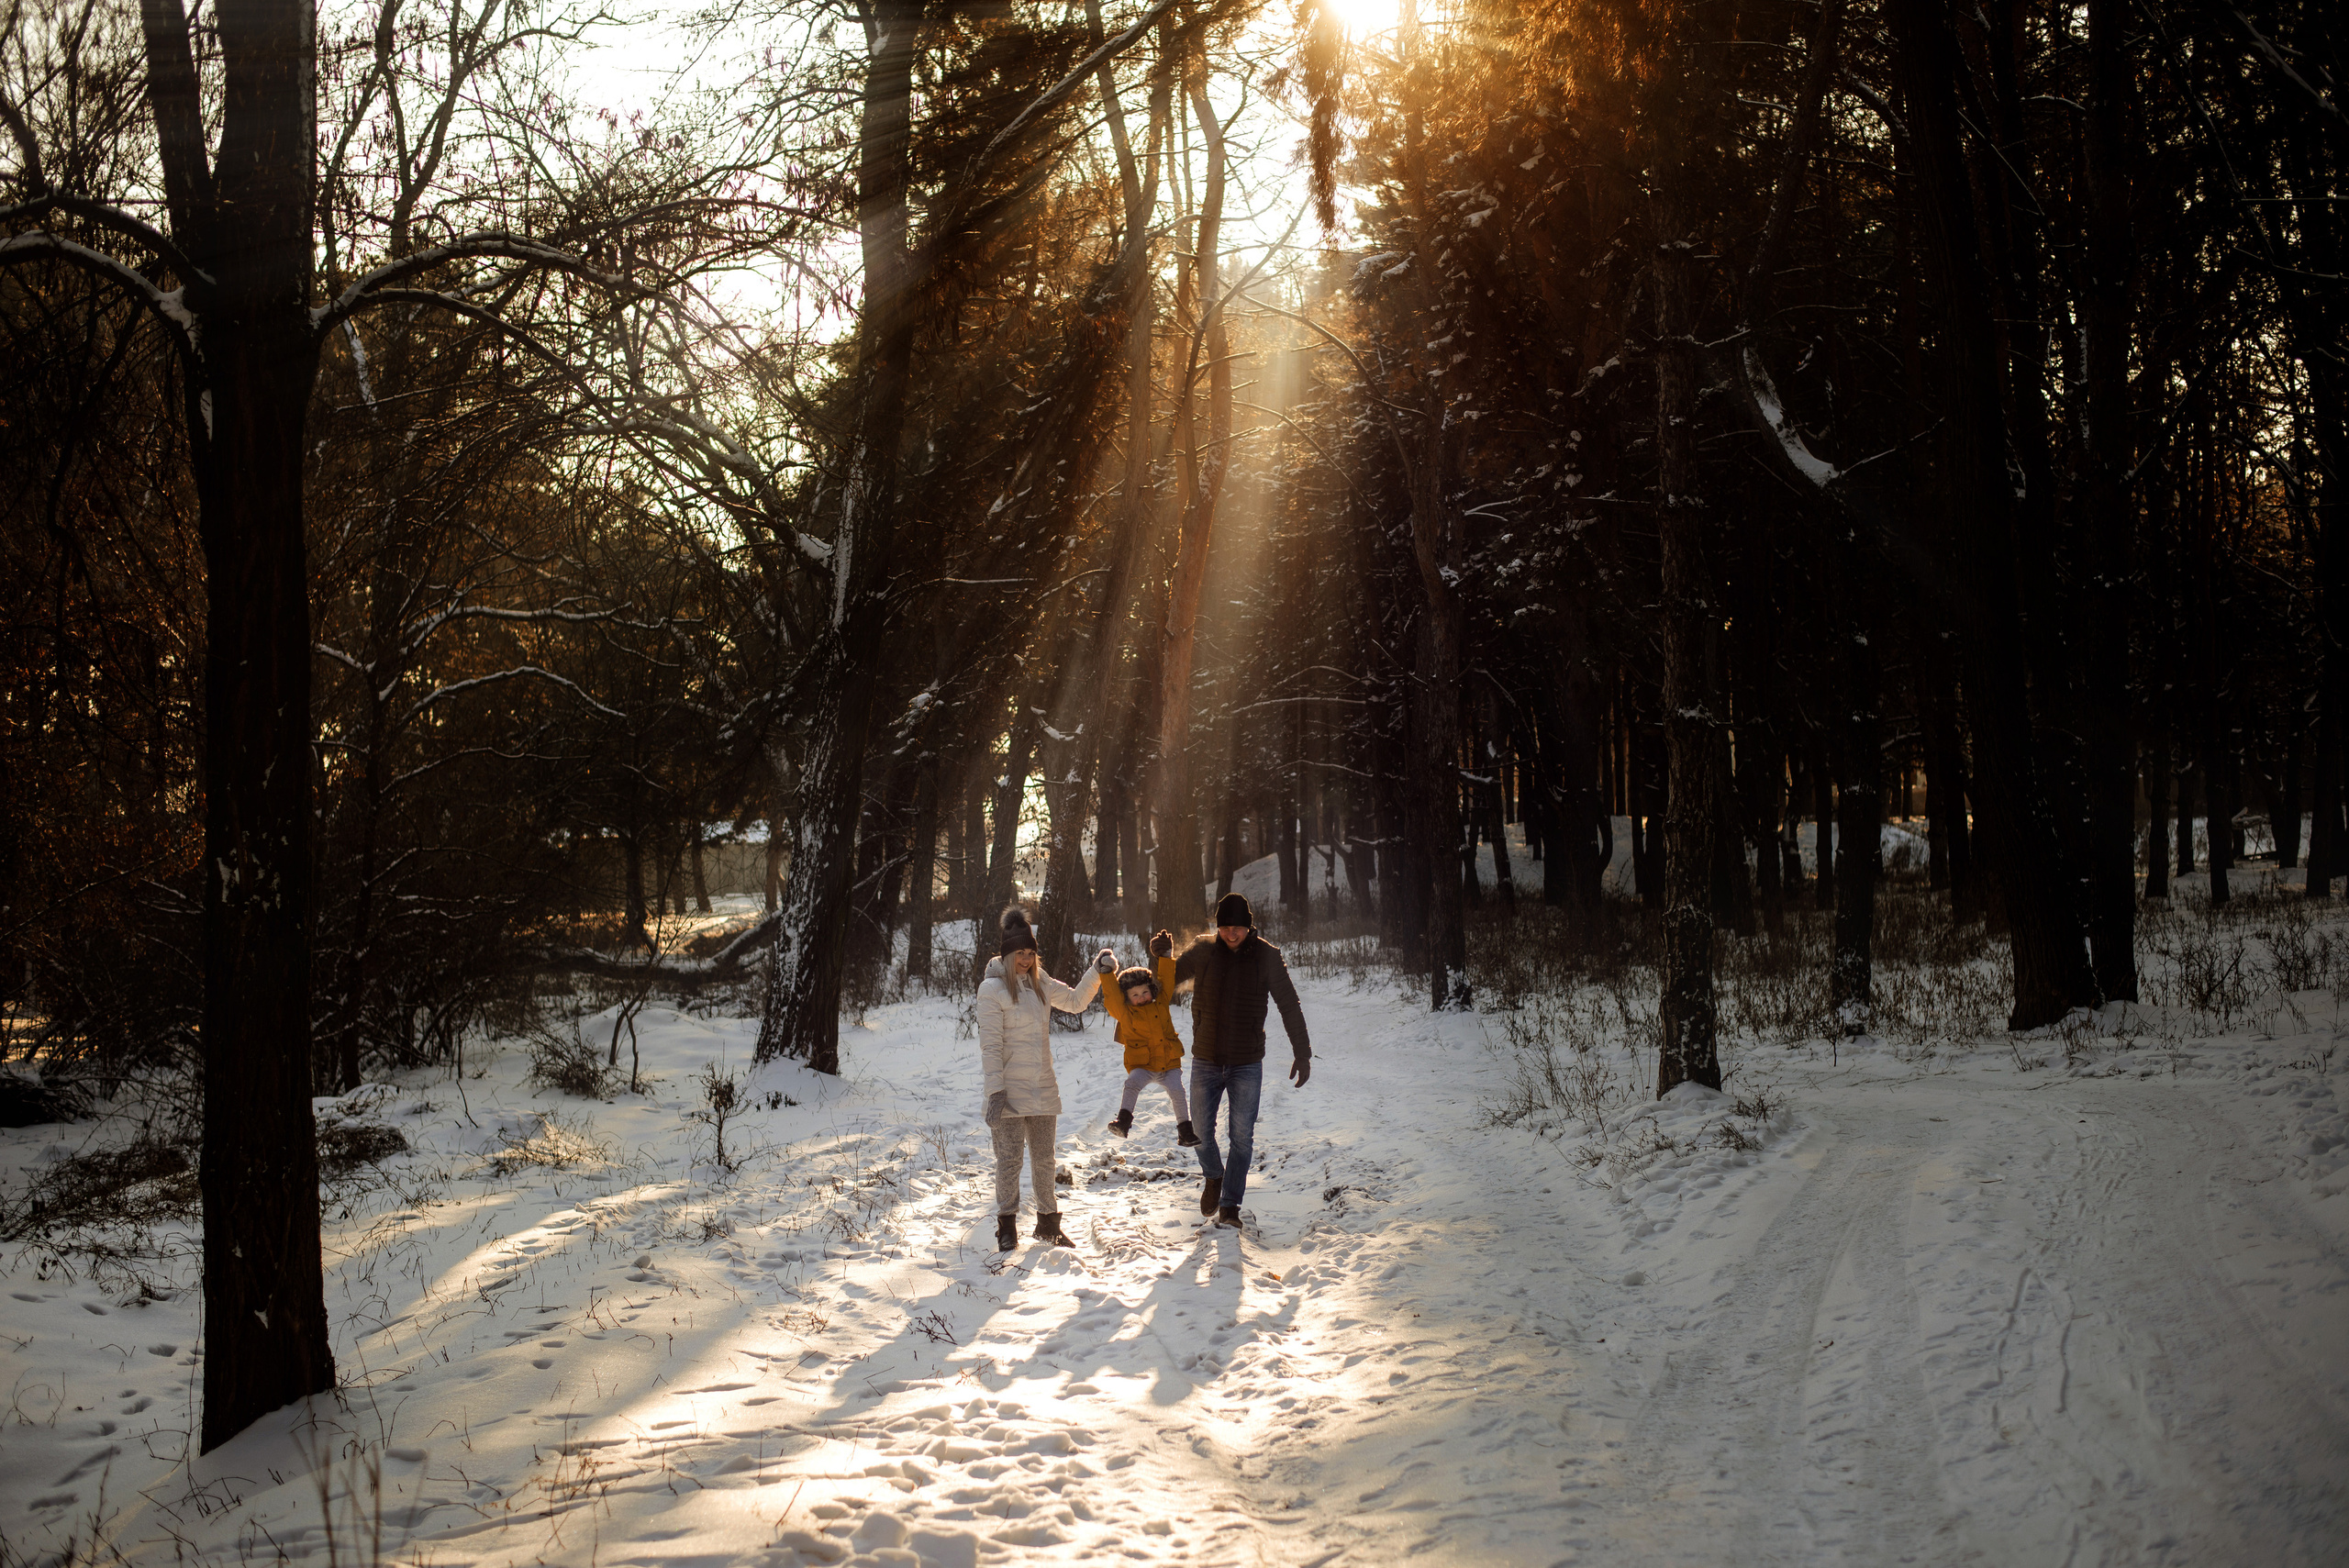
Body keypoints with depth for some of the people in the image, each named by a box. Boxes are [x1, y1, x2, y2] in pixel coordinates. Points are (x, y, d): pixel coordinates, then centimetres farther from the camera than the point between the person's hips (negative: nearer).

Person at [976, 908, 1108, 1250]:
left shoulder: (1041, 985, 11)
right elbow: (990, 1044, -11)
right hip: (1010, 1092, -5)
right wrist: (996, 1090, -16)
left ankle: (1048, 1223, 21)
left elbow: (1075, 1001, 25)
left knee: (1044, 1159, 11)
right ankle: (1007, 1227, 9)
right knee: (1010, 1158, -2)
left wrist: (1097, 971, 11)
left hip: (1043, 1089, 5)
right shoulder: (992, 989, -7)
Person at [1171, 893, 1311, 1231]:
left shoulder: (1267, 957, -5)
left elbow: (1290, 1007, 1)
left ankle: (1230, 1206, 9)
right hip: (1205, 1061, 1)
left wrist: (1302, 1054, -1)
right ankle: (1214, 1177, 36)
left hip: (1247, 1064, -1)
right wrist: (1161, 956, -14)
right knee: (1201, 1133, 8)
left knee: (1242, 1138, -1)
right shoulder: (1202, 951, -3)